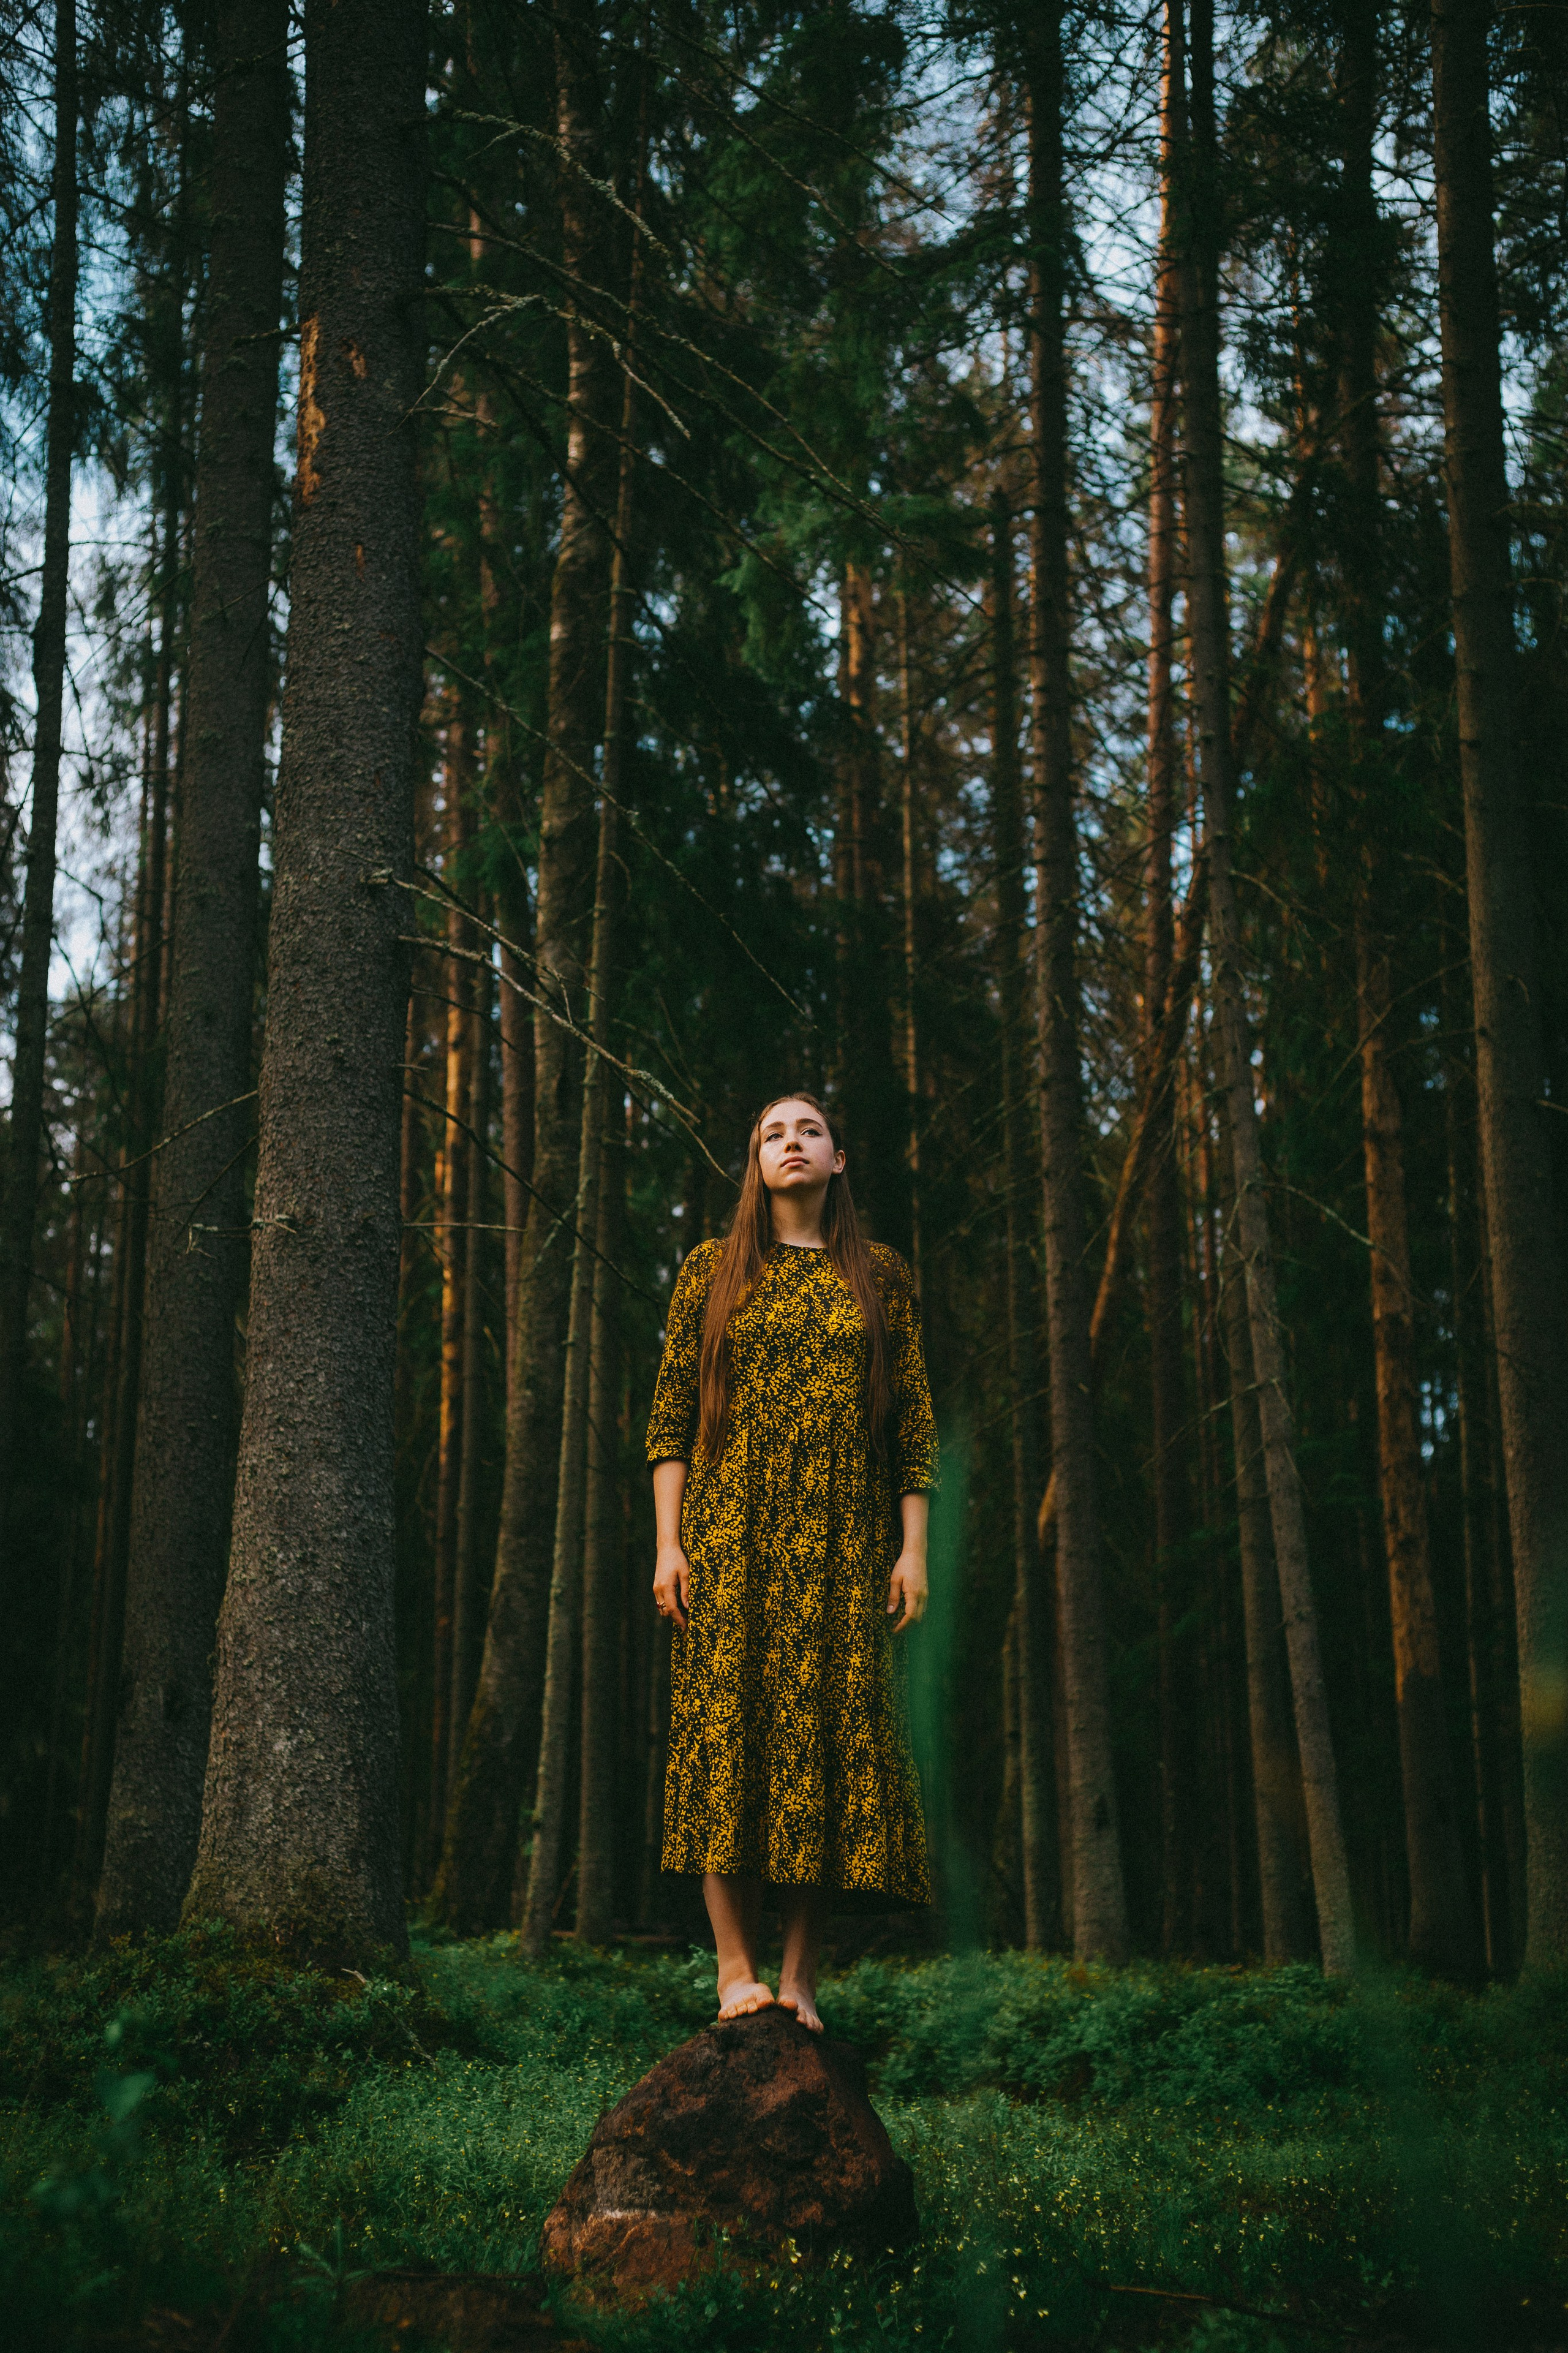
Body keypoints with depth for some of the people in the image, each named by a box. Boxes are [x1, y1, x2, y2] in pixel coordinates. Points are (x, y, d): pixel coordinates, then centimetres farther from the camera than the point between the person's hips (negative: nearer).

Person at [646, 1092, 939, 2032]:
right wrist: (669, 1540, -1)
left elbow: (916, 1423, 9)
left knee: (831, 1731, -5)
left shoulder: (882, 1276, 13)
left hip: (842, 1540, 0)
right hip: (730, 1533, 0)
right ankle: (736, 1970, -5)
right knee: (729, 1726, -8)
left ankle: (803, 1976, -1)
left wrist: (913, 1548, 1)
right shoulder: (714, 1269, 11)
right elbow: (672, 1414, 8)